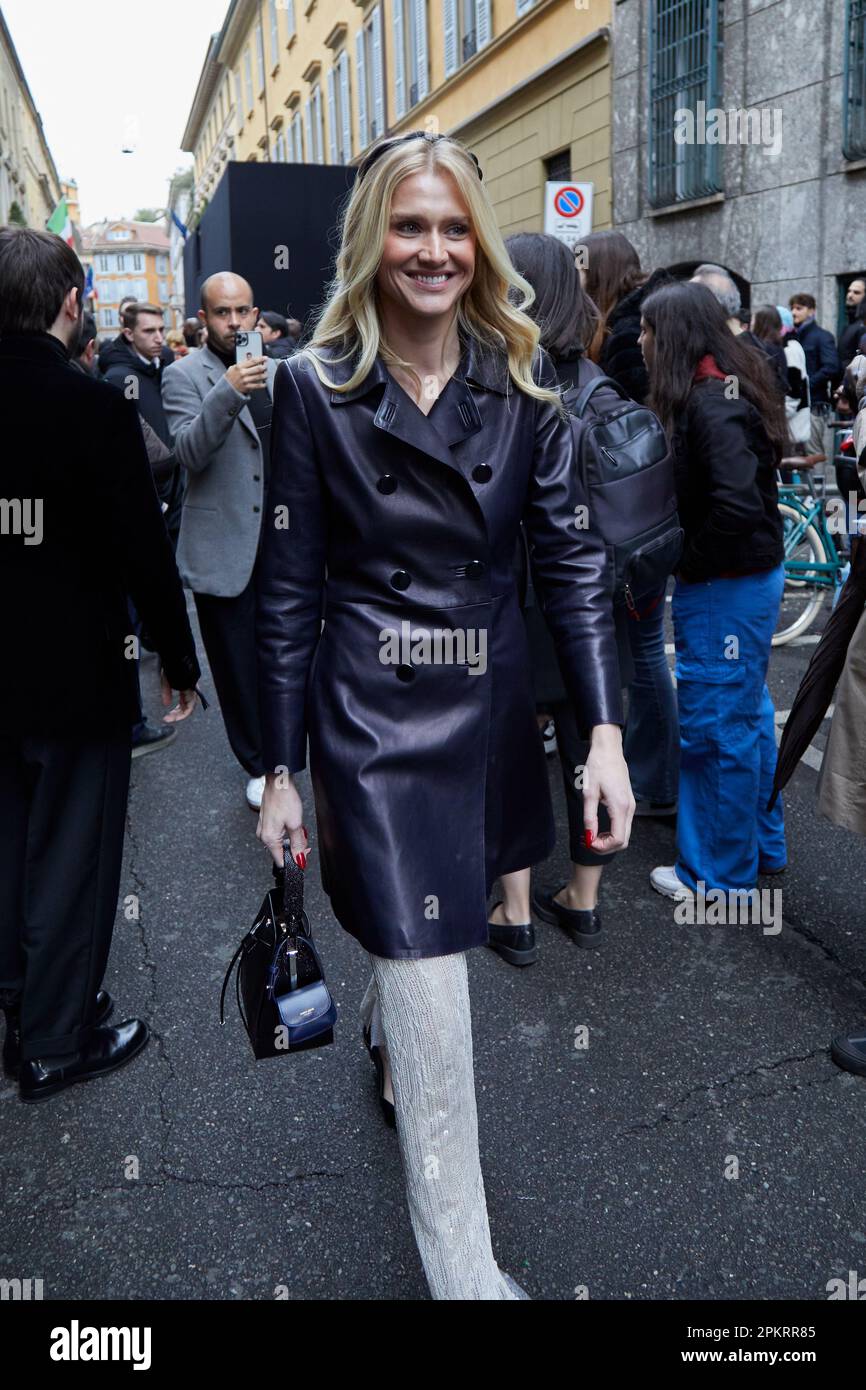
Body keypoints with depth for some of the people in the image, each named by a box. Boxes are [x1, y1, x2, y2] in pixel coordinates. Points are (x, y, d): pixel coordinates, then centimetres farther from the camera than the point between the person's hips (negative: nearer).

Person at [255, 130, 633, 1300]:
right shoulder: (315, 385, -6)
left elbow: (570, 555, -2)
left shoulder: (522, 378, 1)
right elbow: (289, 589, -5)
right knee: (434, 994, 0)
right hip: (371, 716, -3)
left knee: (424, 948, 23)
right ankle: (462, 1265, 19)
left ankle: (382, 1023, 60)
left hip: (491, 706, 4)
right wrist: (281, 768, -4)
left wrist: (606, 730, -10)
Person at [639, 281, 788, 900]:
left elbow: (737, 503, -30)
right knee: (748, 715, 20)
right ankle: (762, 844, 36)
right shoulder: (730, 387, 10)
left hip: (723, 590, -10)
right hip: (753, 576, 10)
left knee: (716, 728, 2)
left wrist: (684, 562, -18)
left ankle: (719, 873, 17)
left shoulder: (709, 401, -20)